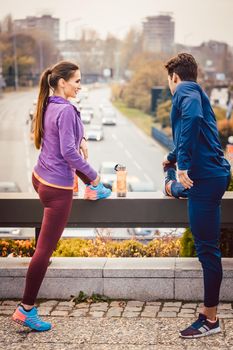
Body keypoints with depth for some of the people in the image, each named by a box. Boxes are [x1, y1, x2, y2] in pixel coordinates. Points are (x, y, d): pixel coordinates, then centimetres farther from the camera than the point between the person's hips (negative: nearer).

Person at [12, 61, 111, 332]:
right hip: (57, 187, -9)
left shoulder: (49, 106, 5)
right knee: (45, 248, -3)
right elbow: (69, 152, -24)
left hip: (40, 176, 9)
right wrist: (92, 174, -14)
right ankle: (26, 310, 2)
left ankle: (91, 190, 65)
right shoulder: (66, 110, -21)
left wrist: (80, 139, 13)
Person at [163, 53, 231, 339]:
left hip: (205, 176, -9)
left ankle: (210, 319, 5)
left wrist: (182, 163, -29)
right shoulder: (195, 93, 24)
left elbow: (192, 117, -30)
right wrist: (173, 158, 60)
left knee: (207, 247, -3)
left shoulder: (185, 90, -6)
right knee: (176, 190, 39)